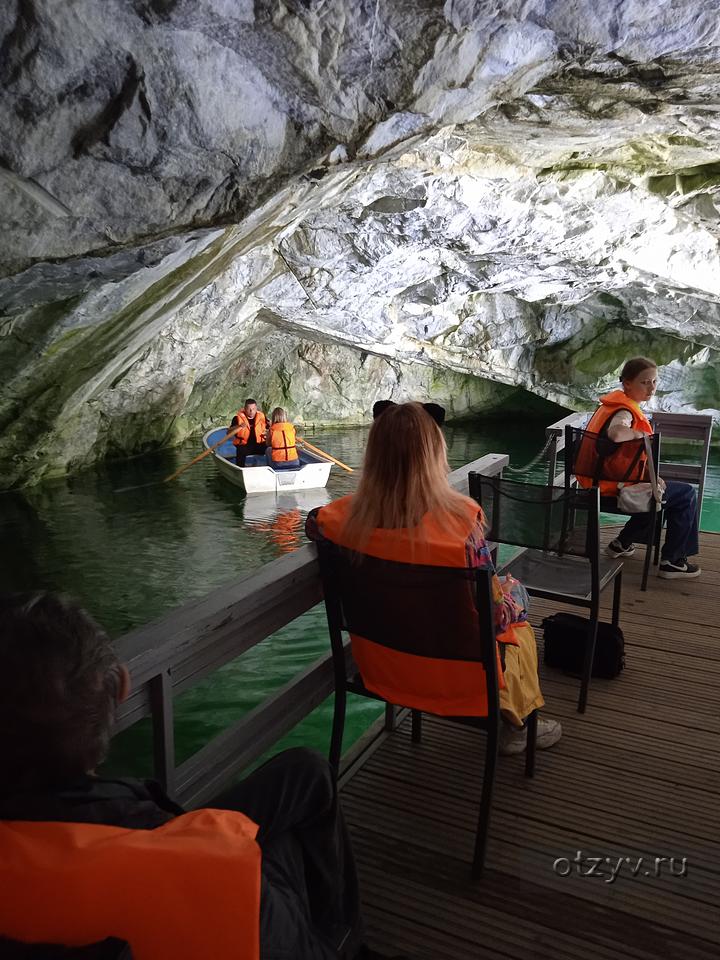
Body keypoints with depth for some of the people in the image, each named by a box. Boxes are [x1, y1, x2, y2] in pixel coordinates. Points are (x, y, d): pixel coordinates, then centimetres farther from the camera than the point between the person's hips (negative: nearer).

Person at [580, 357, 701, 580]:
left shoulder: (614, 403, 8)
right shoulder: (625, 411, -22)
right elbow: (616, 433, -48)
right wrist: (640, 433, -27)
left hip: (601, 481, 10)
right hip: (617, 486, -10)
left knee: (658, 491, 34)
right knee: (686, 494, 6)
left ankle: (622, 543, 34)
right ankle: (672, 561, 11)